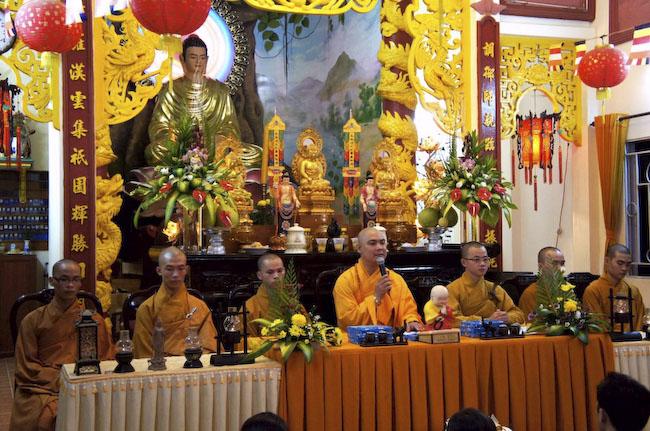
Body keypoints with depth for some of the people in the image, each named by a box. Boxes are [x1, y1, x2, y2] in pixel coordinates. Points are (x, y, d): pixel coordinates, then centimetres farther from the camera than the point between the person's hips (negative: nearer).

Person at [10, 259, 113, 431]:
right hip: (41, 388, -1)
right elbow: (25, 368, 6)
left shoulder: (95, 320, 15)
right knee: (47, 415, -33)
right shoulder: (33, 320, 11)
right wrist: (60, 380, -9)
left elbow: (106, 360, 14)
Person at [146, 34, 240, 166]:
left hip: (213, 149, 1)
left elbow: (230, 128, 12)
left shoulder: (220, 90, 16)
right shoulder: (170, 90, 10)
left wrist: (212, 140, -10)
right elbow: (159, 128, 2)